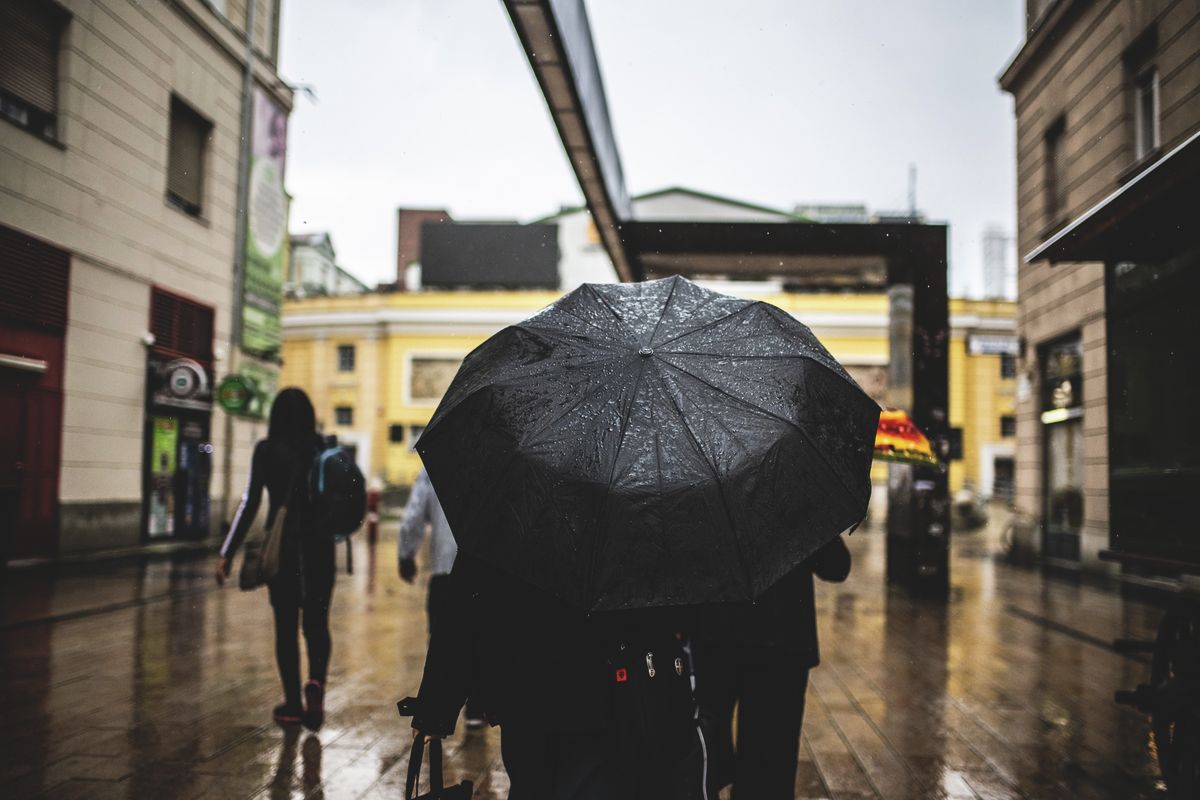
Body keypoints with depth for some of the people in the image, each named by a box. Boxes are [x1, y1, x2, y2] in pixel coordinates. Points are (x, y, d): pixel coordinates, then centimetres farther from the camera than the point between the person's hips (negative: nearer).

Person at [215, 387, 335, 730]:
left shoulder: (267, 450, -5)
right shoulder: (324, 448, 1)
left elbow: (251, 502, -9)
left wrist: (227, 552, -6)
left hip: (281, 546, -1)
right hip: (319, 546, 2)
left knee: (286, 626, 9)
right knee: (316, 623, 11)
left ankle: (293, 705, 14)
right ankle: (316, 682, -14)